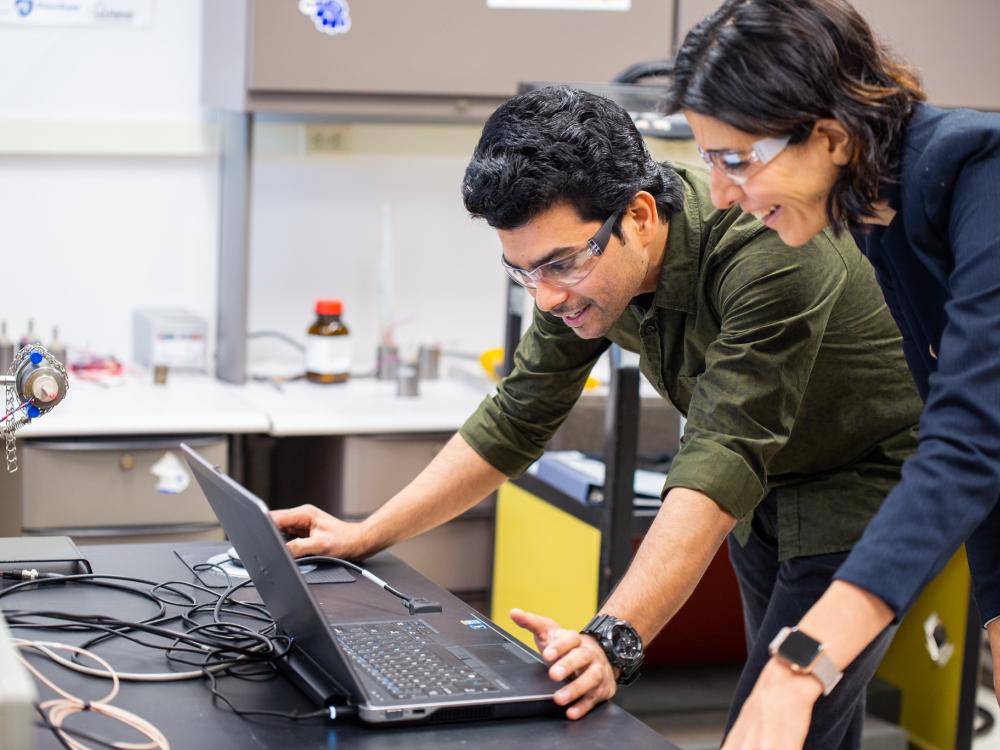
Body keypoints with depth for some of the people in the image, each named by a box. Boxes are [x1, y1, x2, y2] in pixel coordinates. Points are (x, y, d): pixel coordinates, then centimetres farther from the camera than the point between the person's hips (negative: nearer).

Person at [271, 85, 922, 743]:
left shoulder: (768, 254, -36)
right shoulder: (584, 257, -13)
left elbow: (721, 462, -41)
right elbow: (517, 418, -3)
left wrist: (613, 638, -49)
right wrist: (367, 536, -6)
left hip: (866, 485, -7)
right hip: (767, 491, 7)